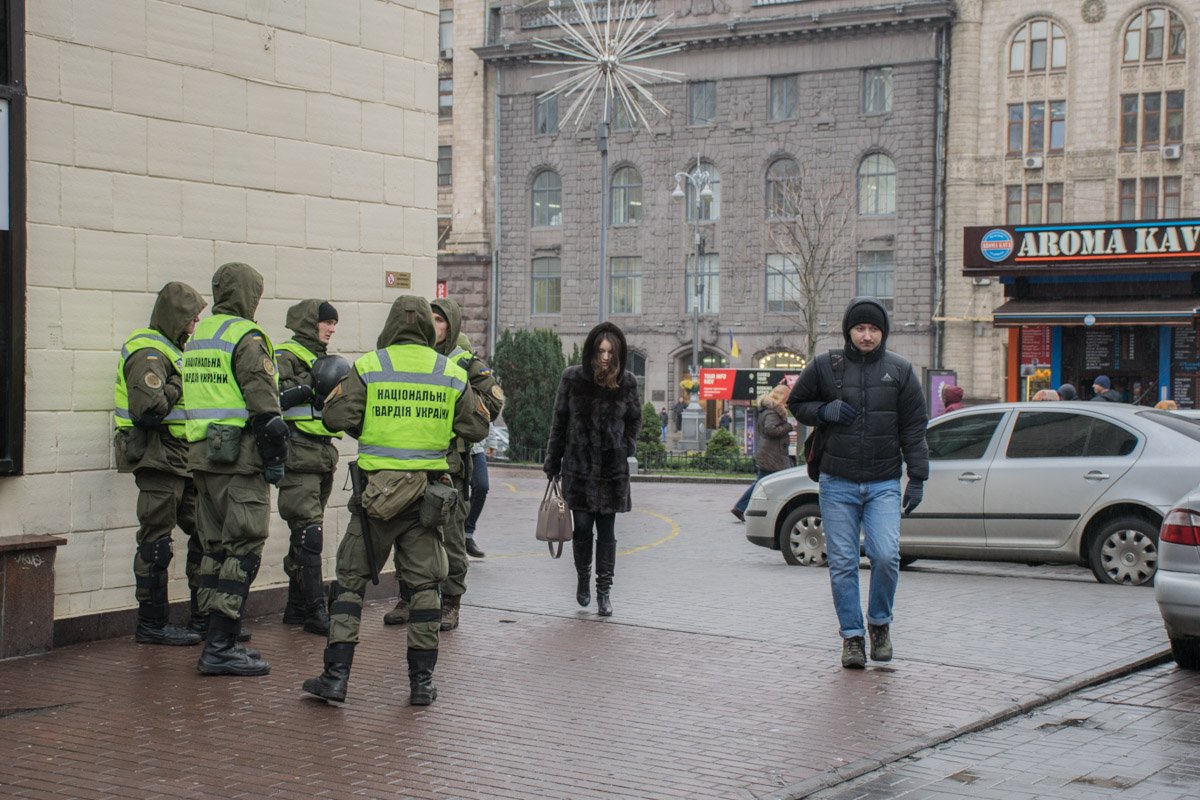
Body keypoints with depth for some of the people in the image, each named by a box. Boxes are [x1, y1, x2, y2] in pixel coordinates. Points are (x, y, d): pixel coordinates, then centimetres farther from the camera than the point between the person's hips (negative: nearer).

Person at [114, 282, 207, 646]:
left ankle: (203, 616, 20)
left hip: (183, 461, 10)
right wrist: (177, 386, -15)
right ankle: (151, 624, 2)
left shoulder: (171, 349, 20)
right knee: (156, 541, -4)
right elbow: (149, 408, -27)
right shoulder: (148, 352, -14)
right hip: (158, 459, -10)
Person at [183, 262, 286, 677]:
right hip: (239, 456, -9)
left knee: (216, 548, 14)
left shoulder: (197, 337, 16)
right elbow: (264, 405, -16)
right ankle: (220, 647, -9)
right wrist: (275, 458, -11)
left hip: (201, 453, 9)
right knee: (242, 551, -6)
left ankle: (219, 640, 19)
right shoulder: (247, 337, -11)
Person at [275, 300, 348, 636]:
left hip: (323, 454, 9)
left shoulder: (322, 358, 23)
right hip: (297, 454, -9)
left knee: (305, 534, 12)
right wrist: (310, 388, -23)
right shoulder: (286, 357, -5)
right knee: (309, 533, -11)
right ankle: (315, 611, -11)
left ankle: (297, 607, 18)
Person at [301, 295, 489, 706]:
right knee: (424, 584, 11)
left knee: (350, 579, 7)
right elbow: (477, 428, 9)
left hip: (376, 488, -2)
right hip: (428, 495, 2)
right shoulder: (453, 374, 3)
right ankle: (422, 680, 12)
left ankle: (336, 674, 2)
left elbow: (336, 417, -10)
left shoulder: (368, 367, -4)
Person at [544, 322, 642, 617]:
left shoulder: (627, 382, -1)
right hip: (578, 467, 0)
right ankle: (583, 579, 24)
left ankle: (604, 591, 8)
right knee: (582, 528, 0)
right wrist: (552, 461, 7)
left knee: (607, 532, 1)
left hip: (612, 470, 0)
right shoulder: (572, 378, -2)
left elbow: (635, 420, 15)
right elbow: (559, 421, 5)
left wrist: (625, 448, 4)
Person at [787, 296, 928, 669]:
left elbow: (914, 427, 7)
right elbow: (796, 403, 15)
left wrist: (917, 477, 0)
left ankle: (880, 621, 10)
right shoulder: (824, 366, 4)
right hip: (837, 484, 1)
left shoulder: (899, 370, 5)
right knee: (842, 564, 2)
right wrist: (824, 411, -6)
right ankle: (852, 635, 14)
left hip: (884, 484, 0)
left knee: (886, 556, -14)